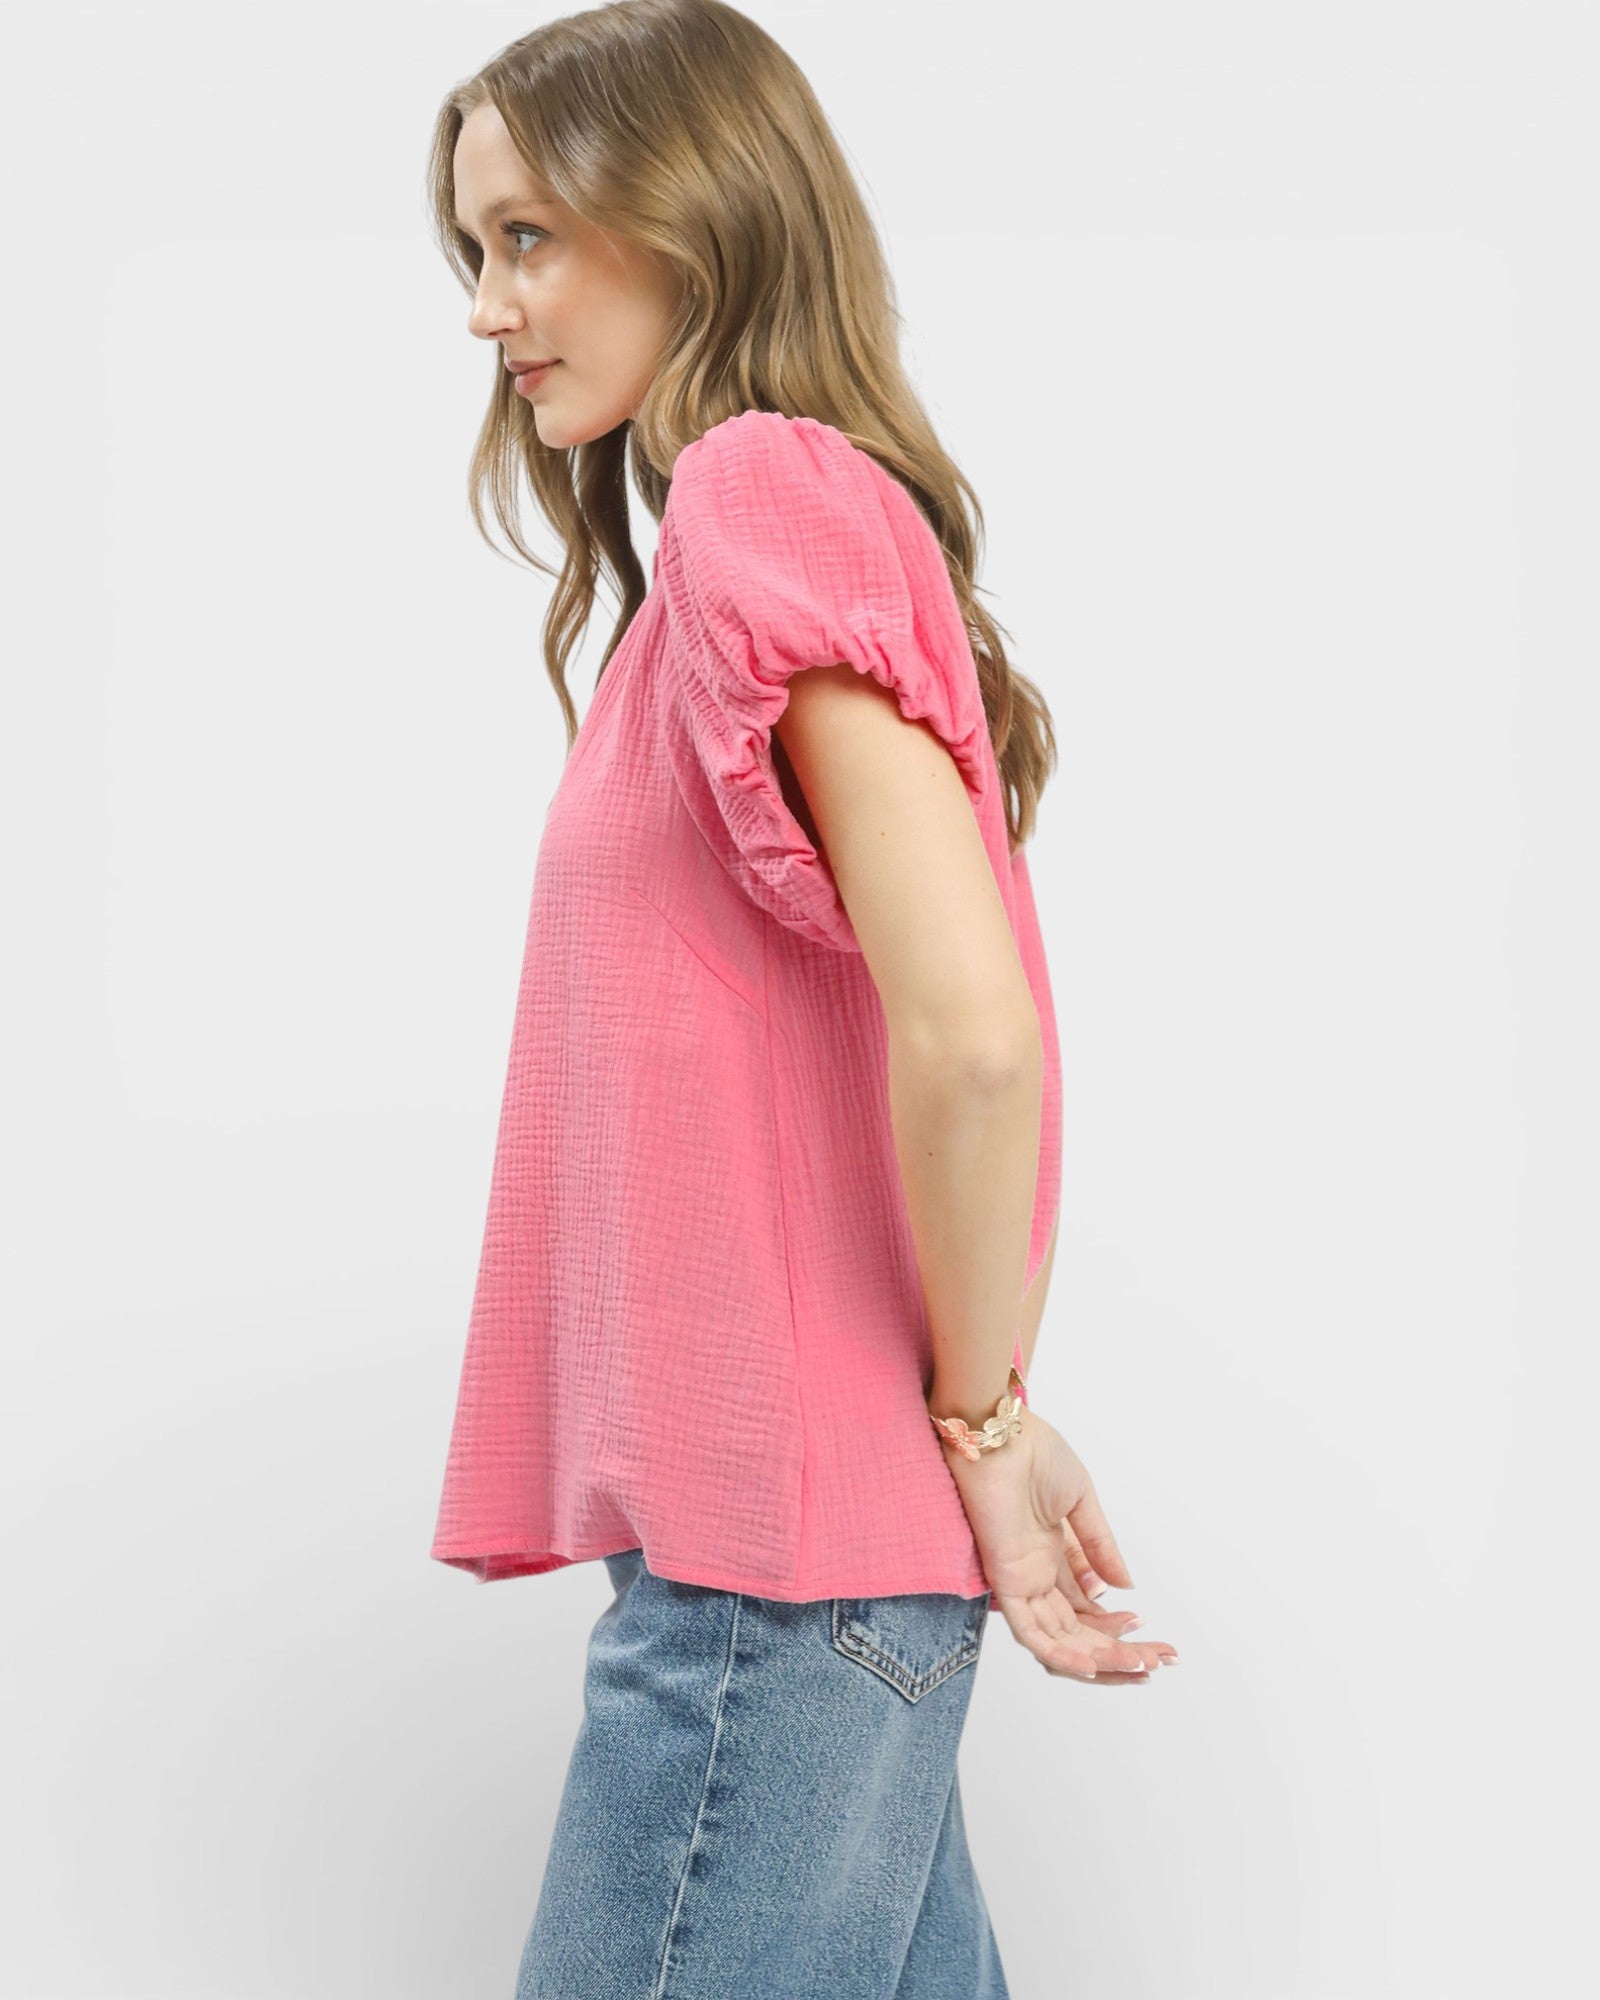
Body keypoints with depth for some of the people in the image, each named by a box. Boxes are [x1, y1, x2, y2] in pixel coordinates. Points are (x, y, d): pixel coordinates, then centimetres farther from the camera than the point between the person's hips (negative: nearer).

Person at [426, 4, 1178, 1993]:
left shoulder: (766, 489, -14)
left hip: (776, 1539, -9)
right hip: (813, 1513, 10)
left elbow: (970, 1027, -24)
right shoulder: (757, 524, 16)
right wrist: (974, 1408, 14)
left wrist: (981, 1412, -12)